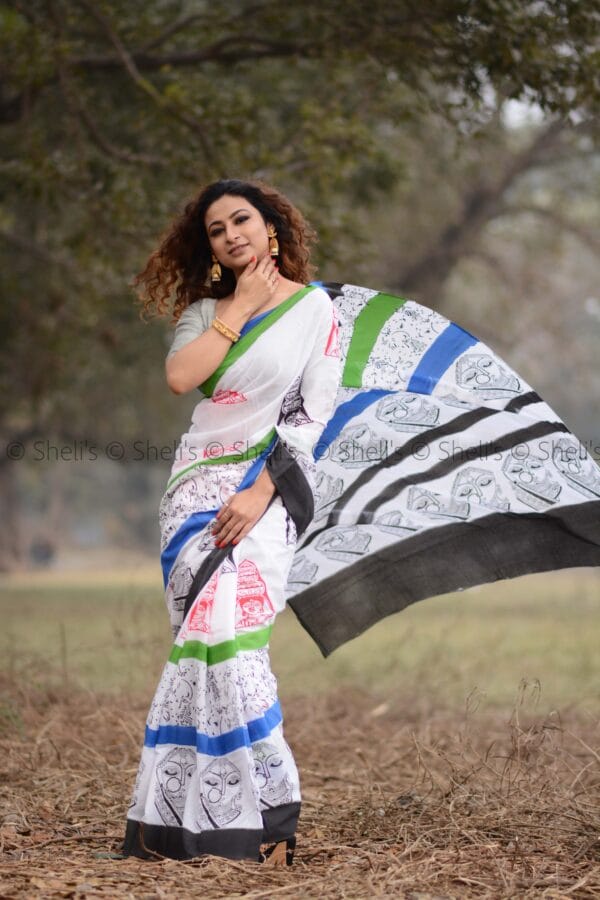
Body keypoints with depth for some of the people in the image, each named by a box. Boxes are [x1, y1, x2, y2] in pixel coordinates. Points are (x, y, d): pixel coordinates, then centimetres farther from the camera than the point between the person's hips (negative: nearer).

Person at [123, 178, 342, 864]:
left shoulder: (313, 307, 3)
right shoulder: (206, 310, 14)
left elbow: (313, 414, -4)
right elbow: (179, 377, -7)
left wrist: (261, 490, -13)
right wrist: (239, 309, -2)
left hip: (267, 485, -4)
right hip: (198, 480, 4)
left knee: (227, 627, -21)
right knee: (204, 632, -6)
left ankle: (259, 815, -17)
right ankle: (182, 816, -3)